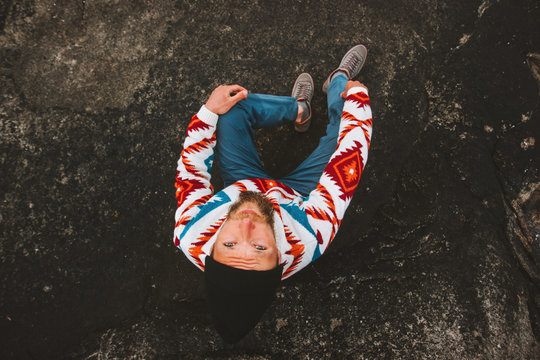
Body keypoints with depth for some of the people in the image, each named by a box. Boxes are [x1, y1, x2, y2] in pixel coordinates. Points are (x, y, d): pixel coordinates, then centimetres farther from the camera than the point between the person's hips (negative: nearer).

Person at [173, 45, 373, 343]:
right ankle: (339, 79, 41)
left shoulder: (190, 238, -42)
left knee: (231, 106, -4)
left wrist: (210, 110, -16)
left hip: (239, 184, 2)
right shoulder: (310, 241, -48)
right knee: (350, 119, 1)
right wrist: (357, 94, -24)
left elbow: (191, 172, -22)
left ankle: (298, 108, 28)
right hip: (295, 193, -1)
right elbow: (349, 158, -37)